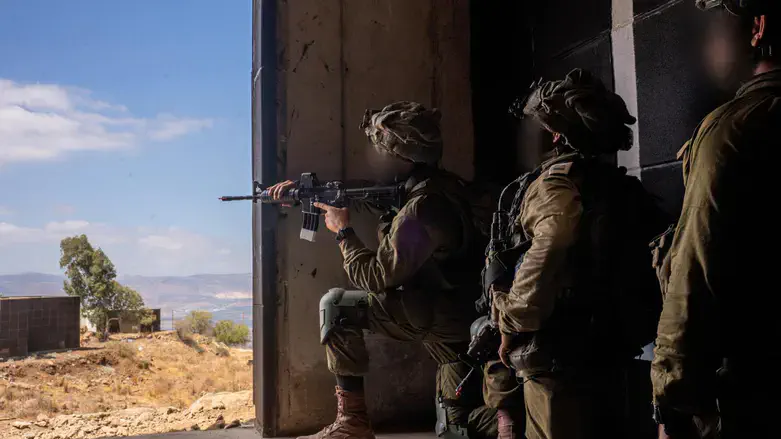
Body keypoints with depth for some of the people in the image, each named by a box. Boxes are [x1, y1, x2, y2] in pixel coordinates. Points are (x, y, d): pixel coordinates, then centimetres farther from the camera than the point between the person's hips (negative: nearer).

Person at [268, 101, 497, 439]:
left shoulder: (421, 208, -24)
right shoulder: (436, 185, 6)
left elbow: (377, 277, -18)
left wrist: (343, 231, -4)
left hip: (440, 315, -10)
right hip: (460, 317, 10)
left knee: (336, 306, -6)